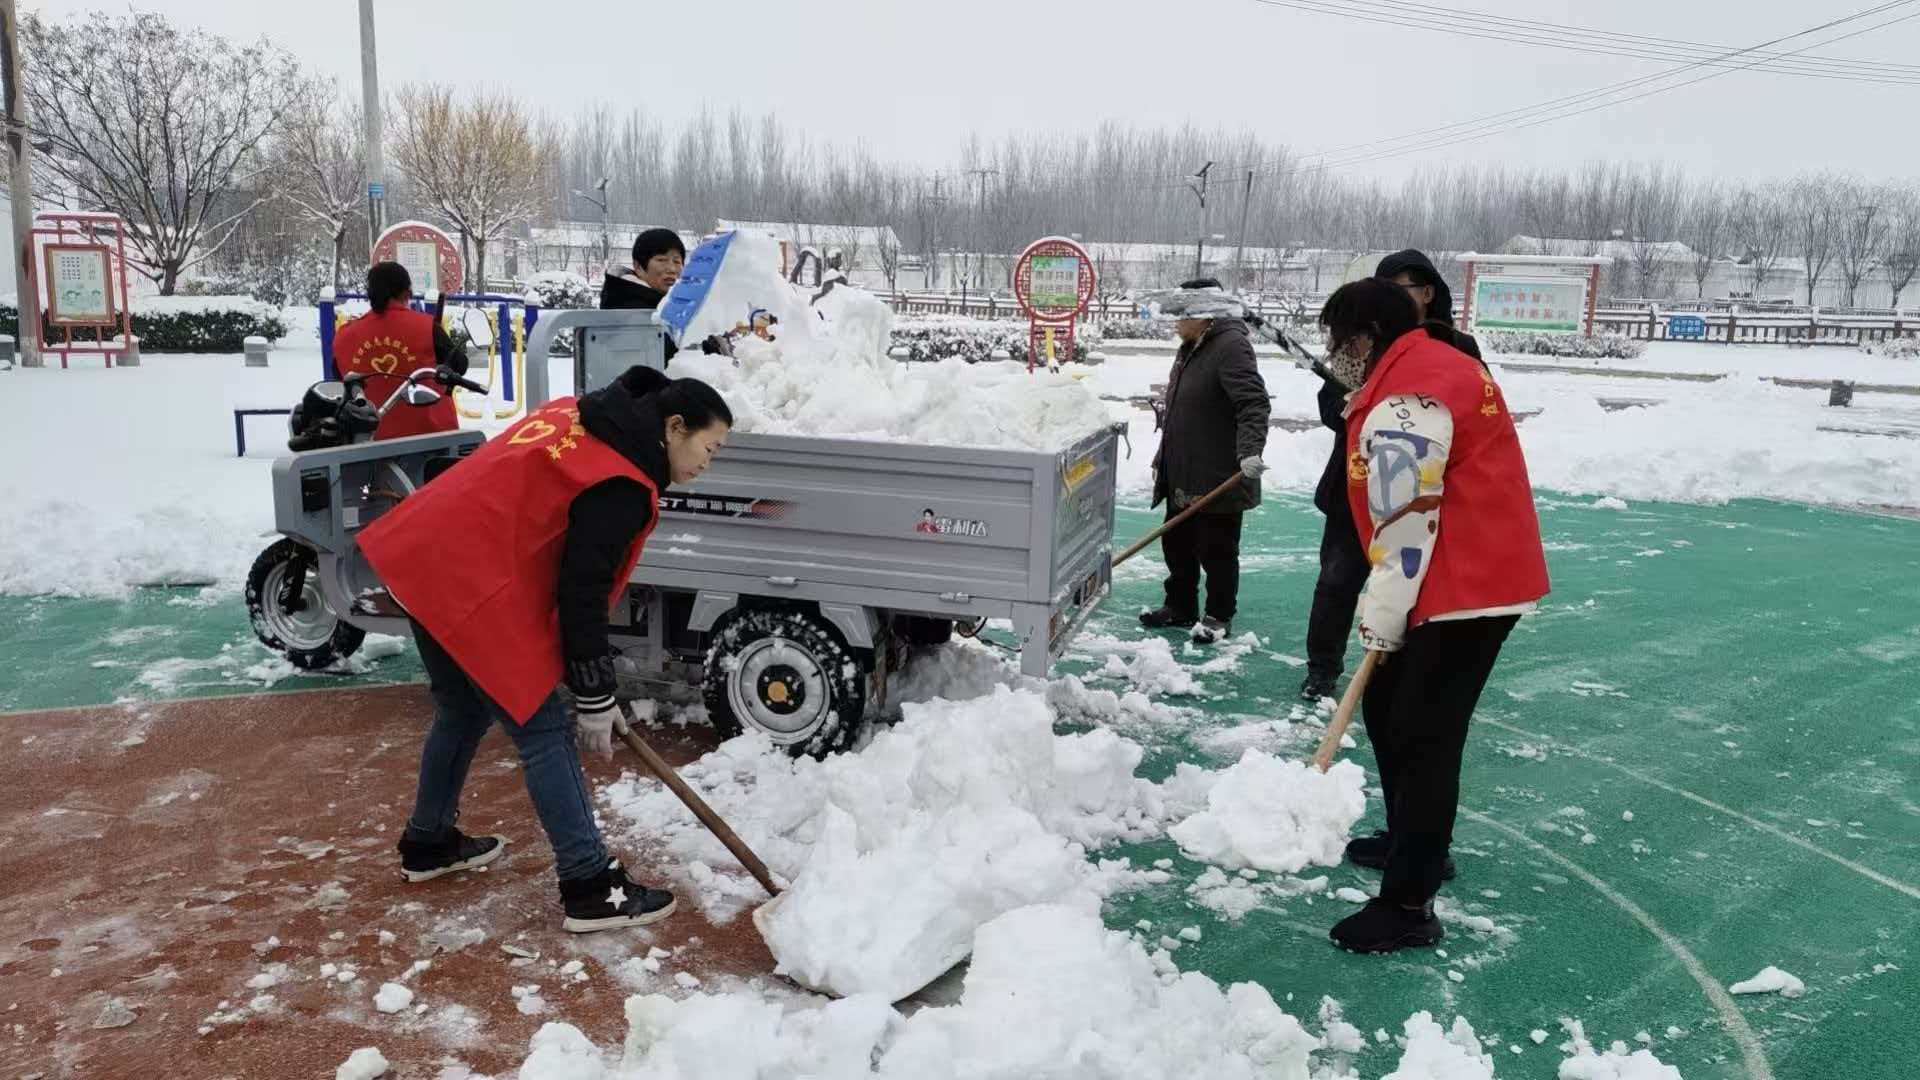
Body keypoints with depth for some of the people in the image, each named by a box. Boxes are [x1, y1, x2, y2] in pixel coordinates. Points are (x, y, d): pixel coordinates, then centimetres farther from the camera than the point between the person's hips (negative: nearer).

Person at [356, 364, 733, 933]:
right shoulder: (619, 486, -16)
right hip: (473, 586, -10)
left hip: (425, 554, 10)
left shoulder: (580, 417, 11)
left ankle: (427, 843, 41)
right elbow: (583, 595, -15)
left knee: (464, 711, 25)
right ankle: (591, 887, 3)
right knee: (543, 730, -3)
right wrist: (595, 700, -5)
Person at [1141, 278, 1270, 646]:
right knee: (1176, 544, 17)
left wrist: (1250, 450, -38)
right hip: (1182, 477, 9)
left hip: (1217, 478, -9)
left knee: (1216, 548, 2)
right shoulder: (1190, 348, 14)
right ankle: (1180, 607, 31)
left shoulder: (1231, 346, -16)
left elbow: (1253, 403, -26)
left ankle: (1219, 616, 15)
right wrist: (1162, 460, 23)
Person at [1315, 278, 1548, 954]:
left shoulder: (1404, 399, -19)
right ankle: (1415, 842, 38)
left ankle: (1408, 906, 0)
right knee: (1387, 708, 21)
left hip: (1465, 591, -11)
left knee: (1421, 735, -7)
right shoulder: (1440, 365, 16)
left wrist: (1381, 622, -12)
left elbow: (1405, 524, -21)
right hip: (1478, 575, 11)